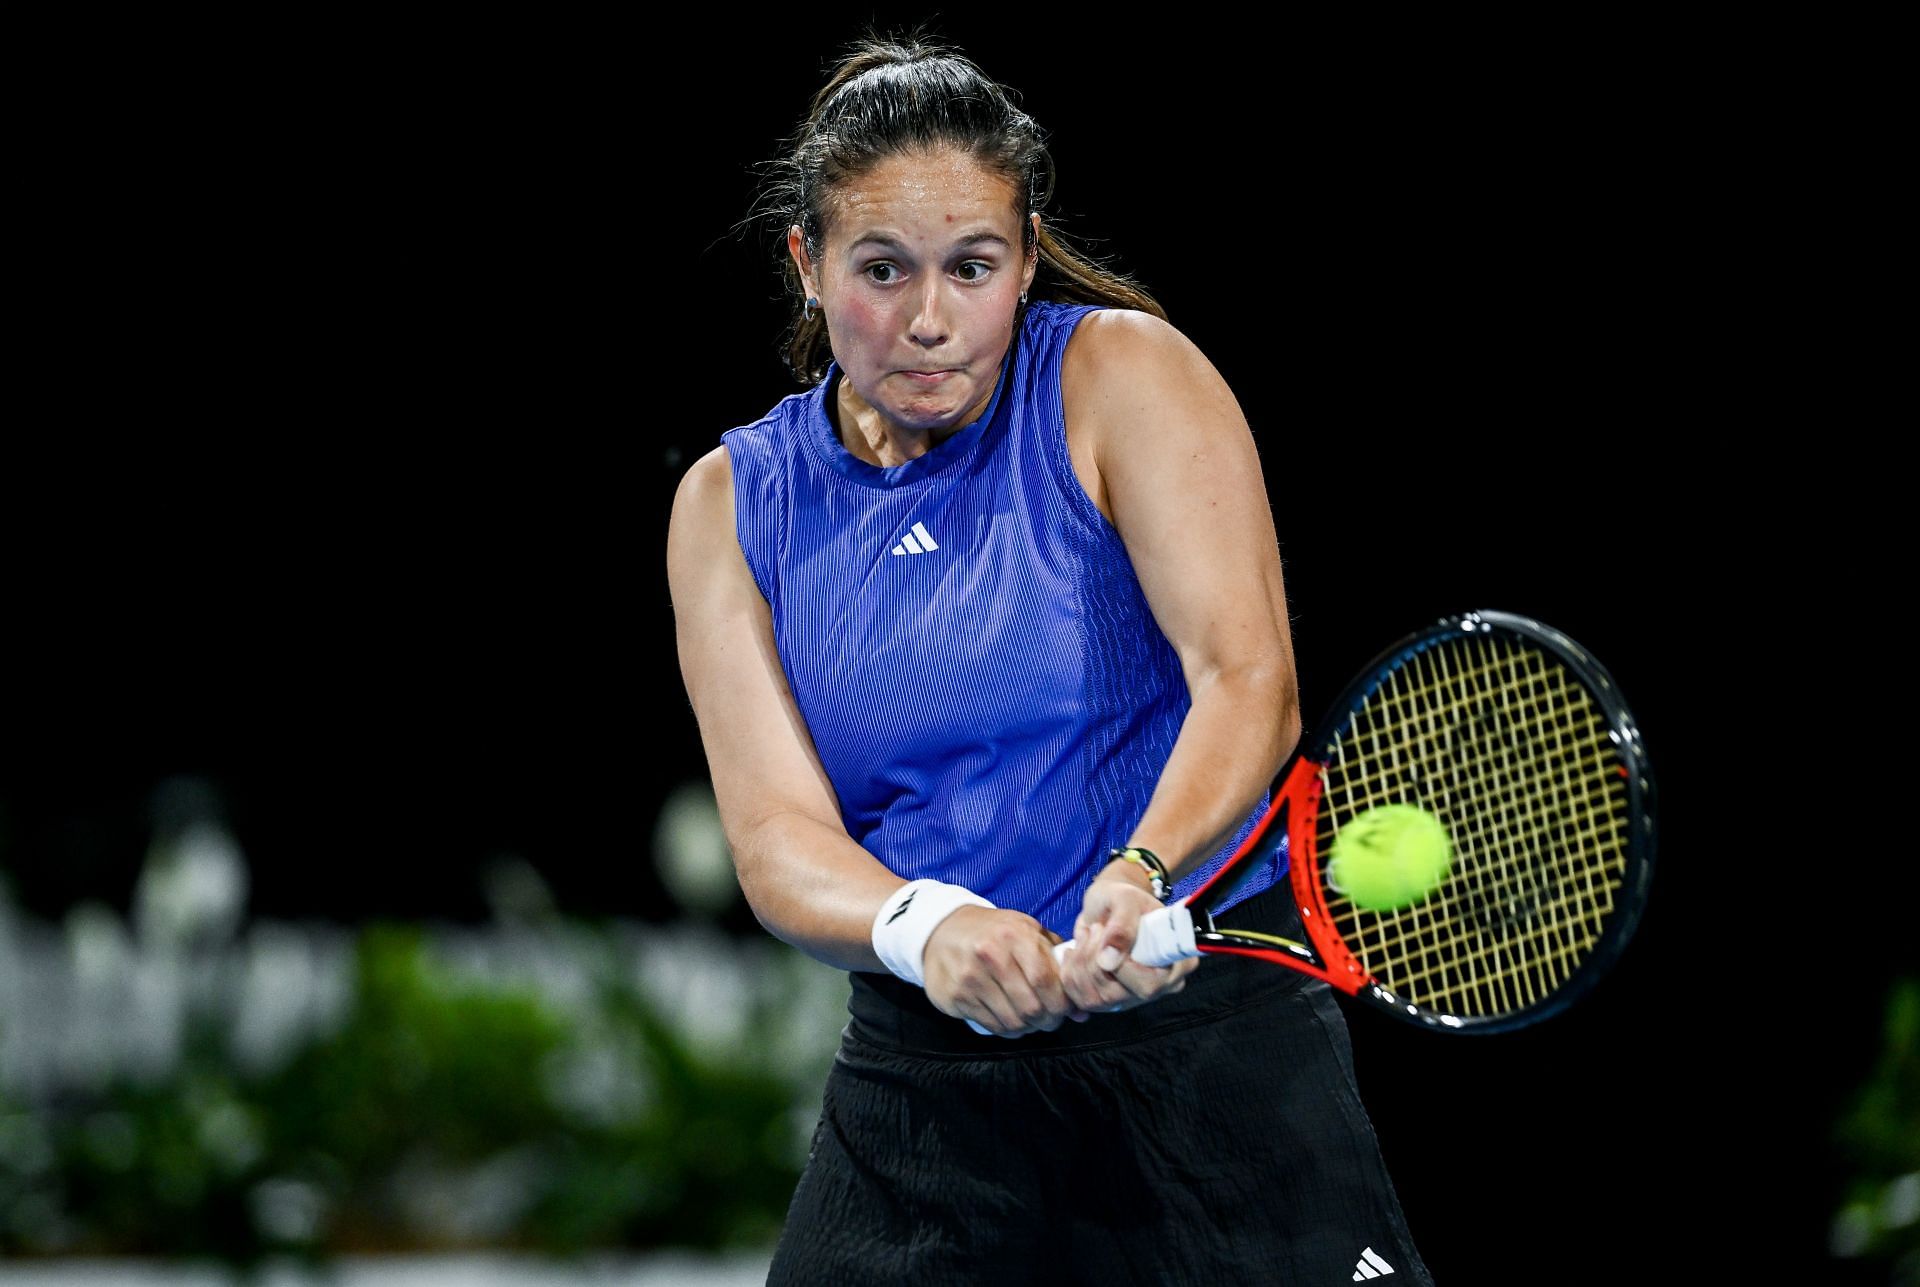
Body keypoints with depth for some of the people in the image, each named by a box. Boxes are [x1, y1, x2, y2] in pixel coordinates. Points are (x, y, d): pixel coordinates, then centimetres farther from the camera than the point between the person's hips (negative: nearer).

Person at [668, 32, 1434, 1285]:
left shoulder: (1125, 375, -4)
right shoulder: (731, 504, 4)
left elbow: (1247, 678, -15)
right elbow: (777, 833, -5)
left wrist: (1143, 873, -35)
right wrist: (920, 927, -28)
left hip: (1213, 1025, -2)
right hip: (924, 1074, 3)